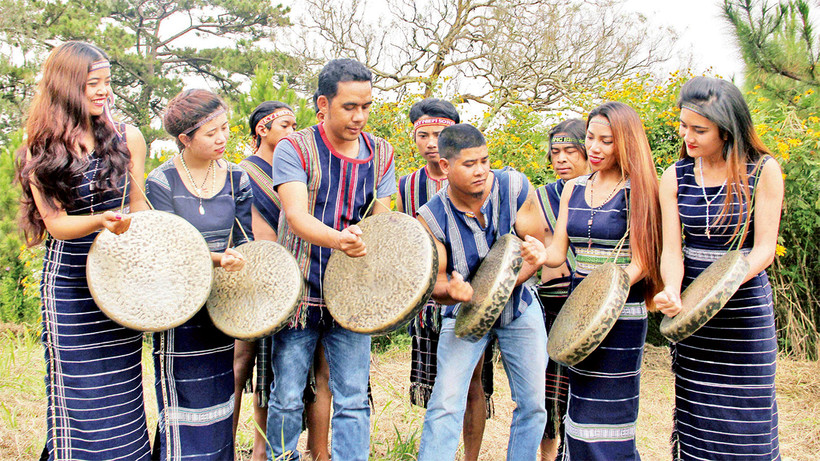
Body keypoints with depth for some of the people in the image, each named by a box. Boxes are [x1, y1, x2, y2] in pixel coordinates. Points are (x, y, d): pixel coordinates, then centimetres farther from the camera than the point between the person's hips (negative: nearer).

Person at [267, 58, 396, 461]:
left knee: (353, 401, 3)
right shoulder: (294, 149, -6)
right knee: (287, 397, 9)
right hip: (299, 292, -2)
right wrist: (338, 239, -40)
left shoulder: (380, 154, 6)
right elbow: (296, 216, -21)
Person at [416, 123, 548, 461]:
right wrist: (452, 291, -38)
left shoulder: (515, 187, -18)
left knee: (532, 404, 6)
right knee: (445, 405, -11)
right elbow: (435, 282, -14)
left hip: (519, 307, 2)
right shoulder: (432, 217, -20)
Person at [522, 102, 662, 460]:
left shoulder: (638, 191, -5)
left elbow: (641, 260, -9)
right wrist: (541, 255, -17)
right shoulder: (573, 189, 10)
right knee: (580, 407, 12)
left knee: (607, 414, -3)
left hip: (621, 312, -5)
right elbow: (559, 252, 5)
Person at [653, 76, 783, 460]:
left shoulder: (763, 171, -6)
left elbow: (764, 247, -8)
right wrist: (672, 291, -24)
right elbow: (671, 250, -4)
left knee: (747, 413, 3)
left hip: (746, 308, -2)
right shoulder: (675, 177, 1)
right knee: (694, 412, 6)